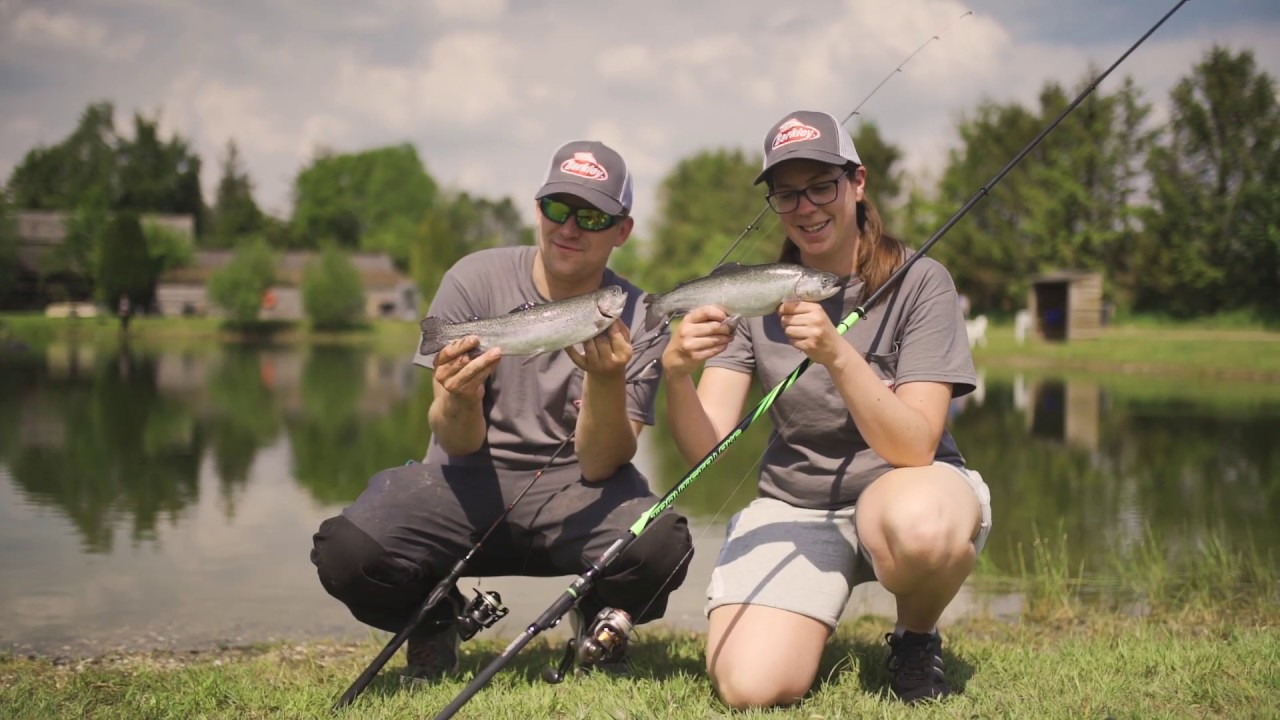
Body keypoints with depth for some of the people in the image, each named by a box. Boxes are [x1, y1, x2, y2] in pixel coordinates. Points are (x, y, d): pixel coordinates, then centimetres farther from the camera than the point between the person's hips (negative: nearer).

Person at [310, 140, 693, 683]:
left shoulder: (636, 322, -6)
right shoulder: (475, 281, -6)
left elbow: (598, 466, -13)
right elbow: (459, 446, -8)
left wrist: (605, 380, -32)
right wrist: (459, 401, -33)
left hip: (570, 488, 0)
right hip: (470, 479, 0)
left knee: (661, 547, -34)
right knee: (346, 554, -29)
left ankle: (601, 620, 5)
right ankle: (434, 619, 8)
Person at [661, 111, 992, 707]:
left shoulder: (918, 283, -11)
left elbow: (914, 447, -21)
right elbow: (705, 446, -12)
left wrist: (837, 356, -35)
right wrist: (676, 374, -32)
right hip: (793, 506, 2)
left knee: (920, 526, -40)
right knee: (749, 688, -23)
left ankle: (916, 636, -5)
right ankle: (809, 623, 13)